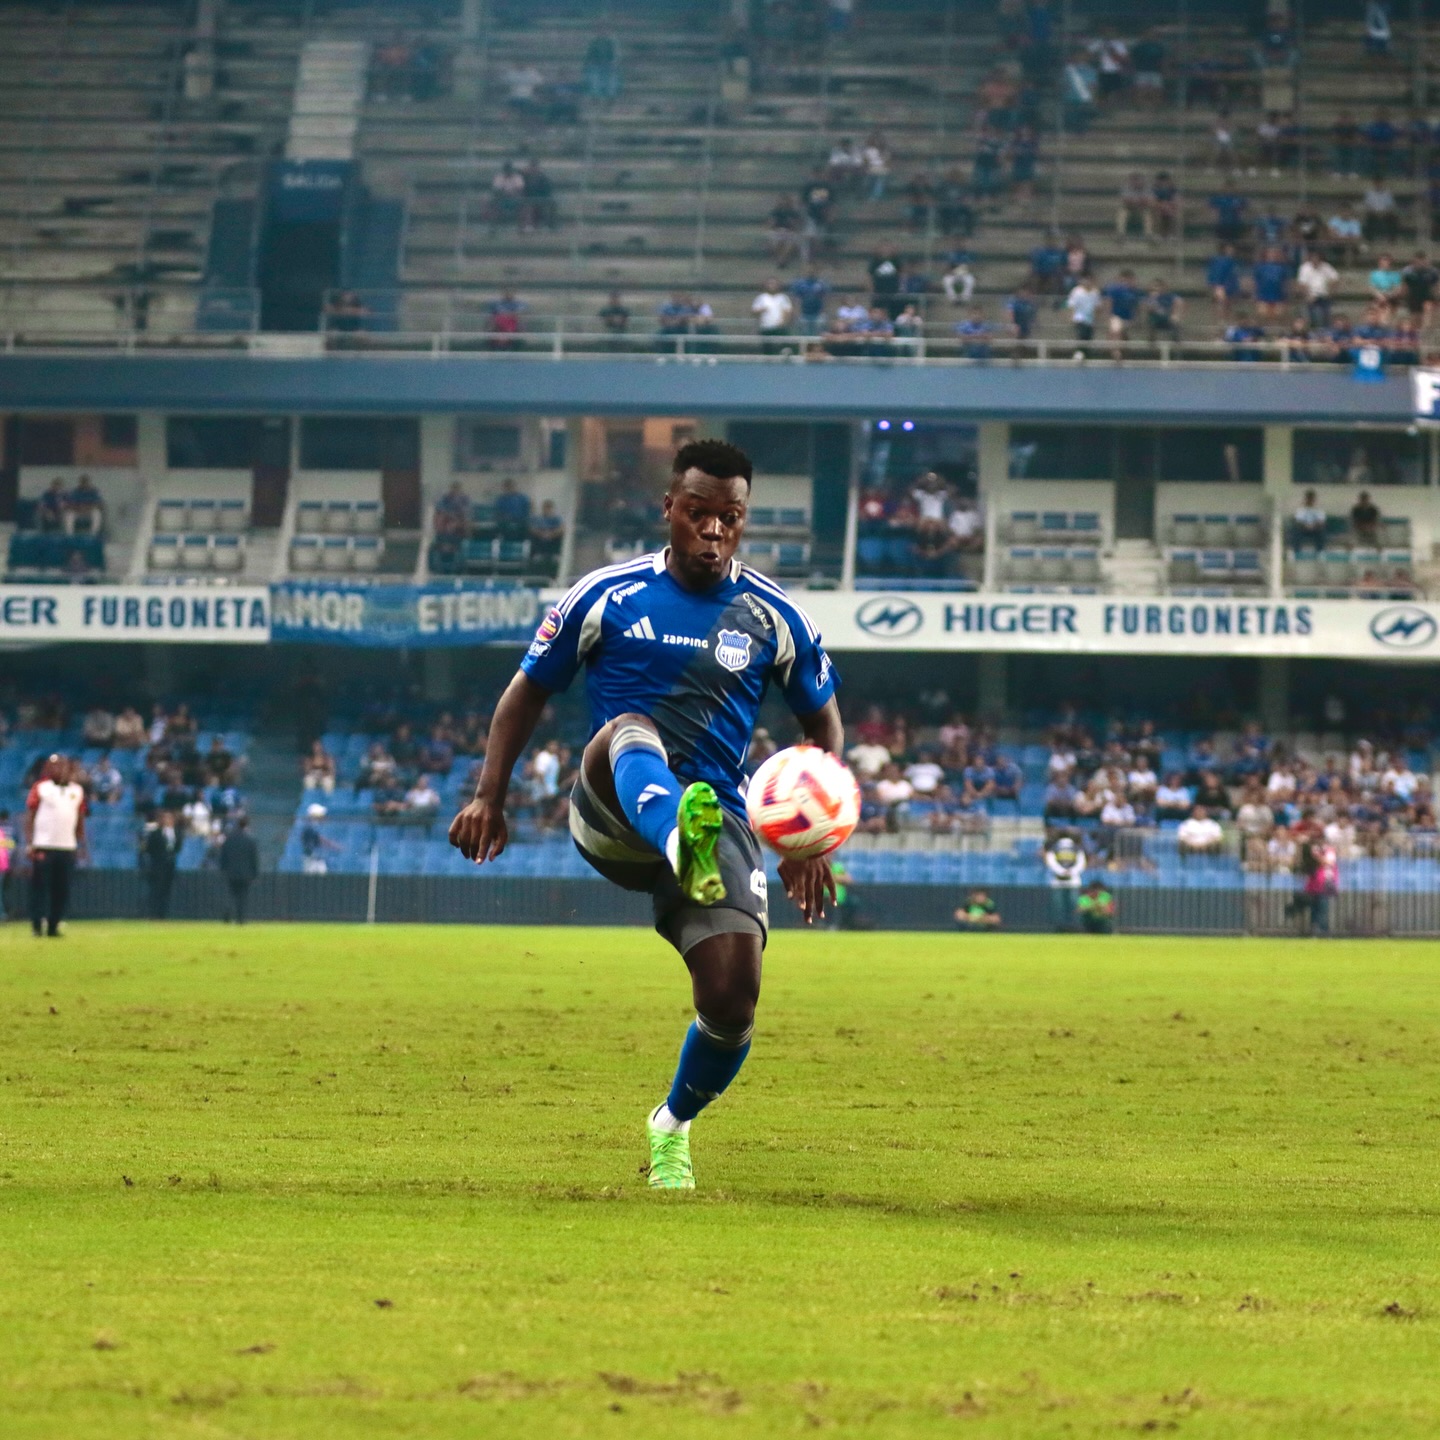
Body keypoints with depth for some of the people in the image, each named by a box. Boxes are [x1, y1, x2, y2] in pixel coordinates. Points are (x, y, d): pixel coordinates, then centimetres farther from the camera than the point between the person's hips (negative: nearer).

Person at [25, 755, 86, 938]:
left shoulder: (77, 791, 12)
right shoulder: (40, 788, 1)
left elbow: (80, 819, 17)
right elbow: (30, 817, -1)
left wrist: (82, 846, 12)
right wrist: (29, 843, -9)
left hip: (68, 848, 4)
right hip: (43, 846, -4)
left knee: (62, 889, 2)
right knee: (39, 887, -5)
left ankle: (54, 926, 7)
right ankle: (37, 926, -2)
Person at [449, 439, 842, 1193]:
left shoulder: (774, 618, 7)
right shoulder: (608, 596, 4)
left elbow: (823, 724, 19)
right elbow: (528, 692, 12)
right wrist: (489, 798, 0)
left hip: (719, 817, 2)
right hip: (608, 815, -1)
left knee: (732, 997, -15)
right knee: (629, 731, -36)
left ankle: (672, 1126, 19)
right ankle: (684, 850, -72)